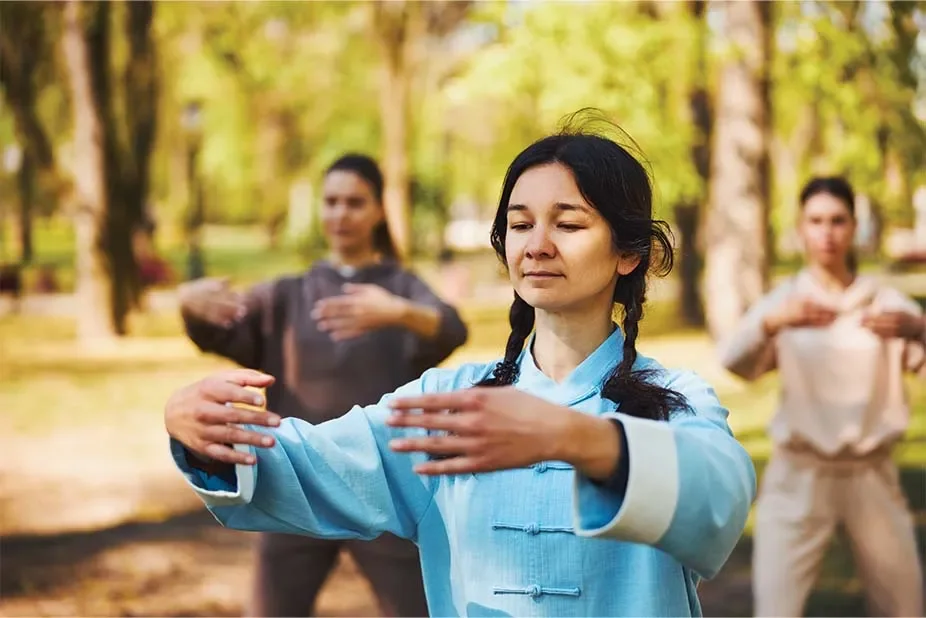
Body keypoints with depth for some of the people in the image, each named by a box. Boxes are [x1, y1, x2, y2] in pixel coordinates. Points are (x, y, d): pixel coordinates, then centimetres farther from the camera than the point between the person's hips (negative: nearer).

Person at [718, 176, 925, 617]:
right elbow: (734, 361, -20)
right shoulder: (785, 300, -1)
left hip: (872, 476, 2)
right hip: (799, 476, -1)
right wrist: (772, 322, -41)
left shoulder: (886, 301, 3)